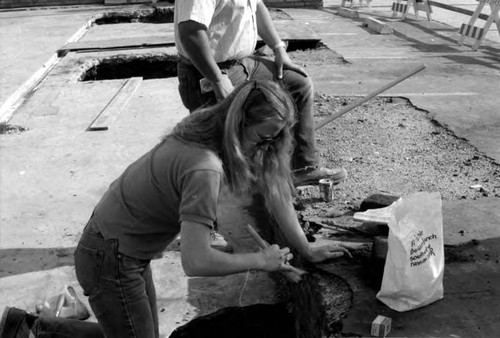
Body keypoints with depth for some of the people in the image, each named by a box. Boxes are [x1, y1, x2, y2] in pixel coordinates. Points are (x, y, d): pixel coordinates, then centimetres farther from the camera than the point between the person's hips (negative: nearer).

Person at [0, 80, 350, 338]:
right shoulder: (204, 169, -32)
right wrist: (260, 260, -21)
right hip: (110, 259, -9)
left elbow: (273, 188, 2)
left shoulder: (213, 128, -4)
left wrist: (308, 250, 7)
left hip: (129, 250, 9)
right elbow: (196, 261, -37)